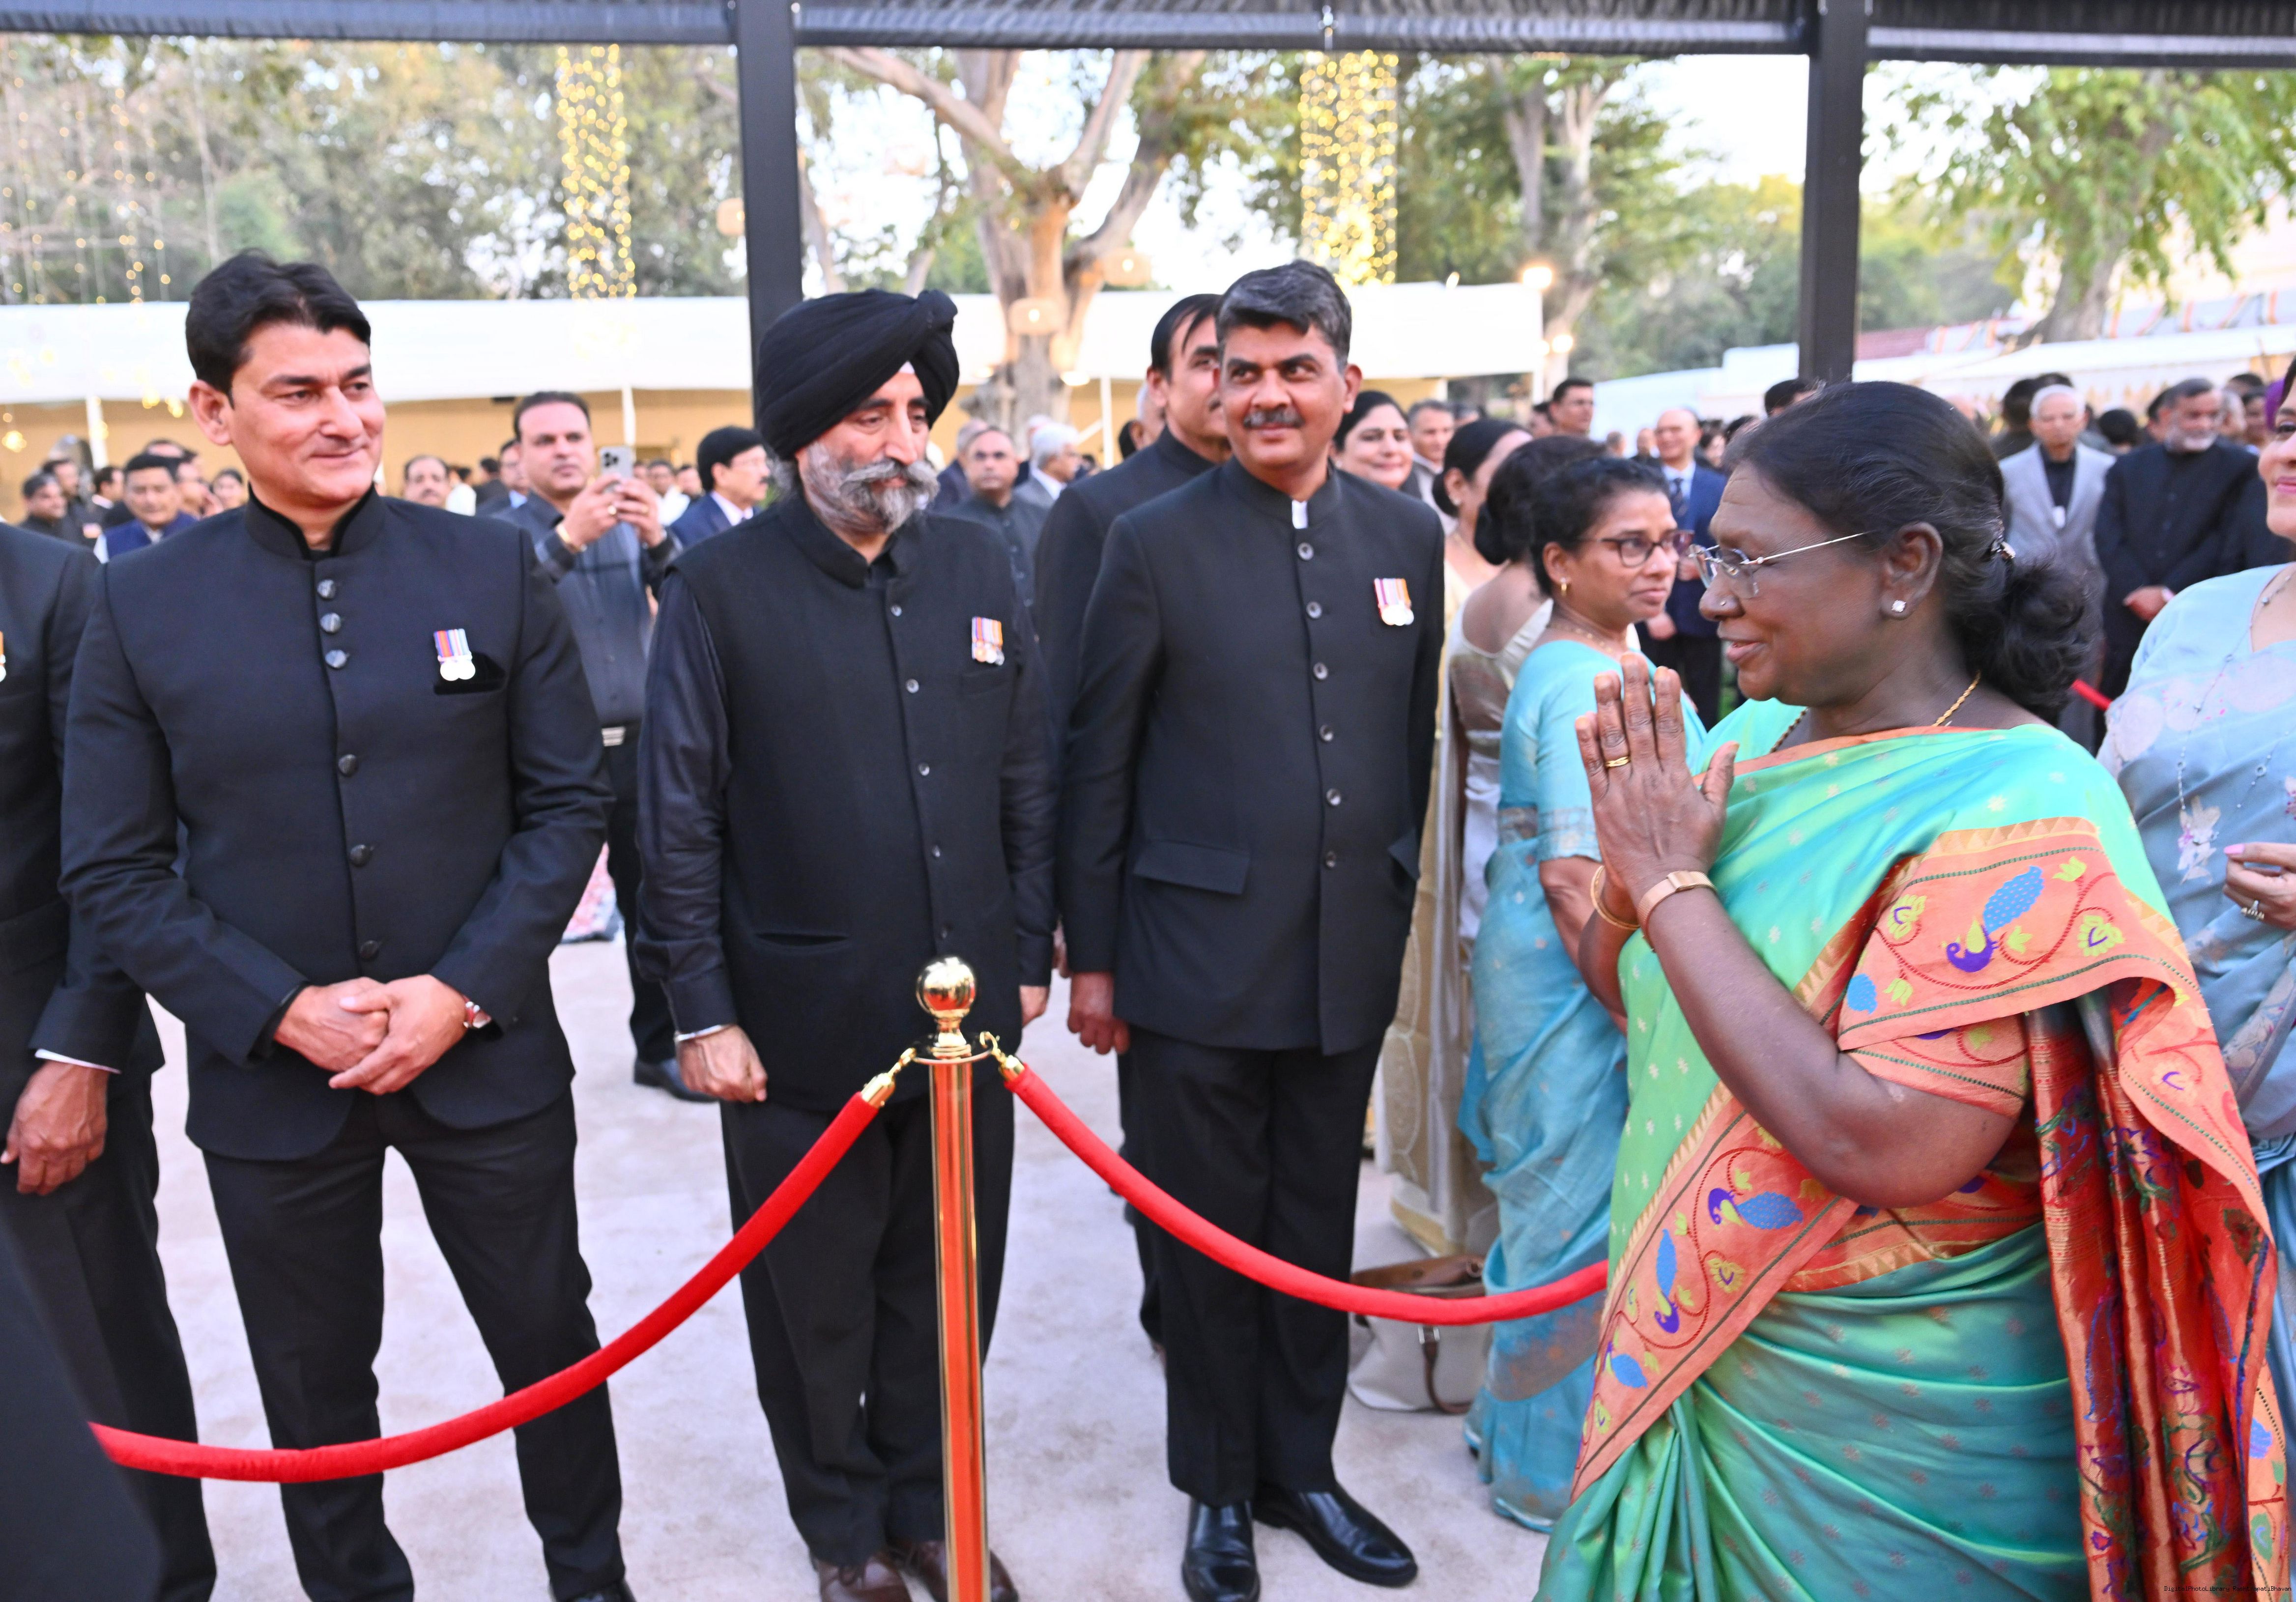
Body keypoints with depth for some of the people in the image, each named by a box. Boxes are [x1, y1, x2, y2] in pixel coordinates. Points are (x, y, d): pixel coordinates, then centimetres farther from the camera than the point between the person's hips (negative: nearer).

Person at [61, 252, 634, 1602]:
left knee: (551, 1341, 16)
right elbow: (115, 872, -2)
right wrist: (283, 1011, -14)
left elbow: (568, 803, -3)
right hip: (269, 1074, 0)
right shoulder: (142, 605, -3)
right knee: (316, 1390, 17)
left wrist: (462, 990, -12)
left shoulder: (492, 567, -3)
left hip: (489, 1055, 0)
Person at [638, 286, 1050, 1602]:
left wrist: (1031, 954, 8)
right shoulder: (724, 586, -7)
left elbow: (1028, 779, 9)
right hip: (802, 1023, -3)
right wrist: (702, 1012, -7)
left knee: (947, 1279, 16)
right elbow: (680, 818, -6)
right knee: (818, 1296, 14)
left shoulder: (977, 566, 5)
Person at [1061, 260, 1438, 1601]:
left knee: (1319, 1232, 16)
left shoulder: (1409, 536, 5)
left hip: (1352, 960, 3)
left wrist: (1407, 919, 10)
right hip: (1199, 955, -3)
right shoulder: (1156, 543, -5)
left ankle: (1303, 1469, 36)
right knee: (1210, 1238, 11)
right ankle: (1221, 1489, 31)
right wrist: (1093, 957, -2)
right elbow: (1100, 765, -3)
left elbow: (1417, 746, 10)